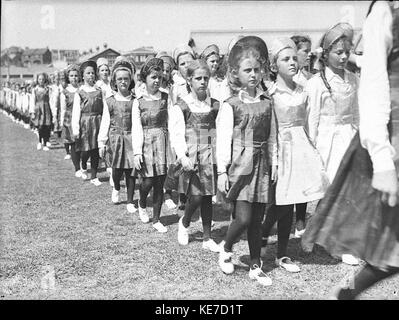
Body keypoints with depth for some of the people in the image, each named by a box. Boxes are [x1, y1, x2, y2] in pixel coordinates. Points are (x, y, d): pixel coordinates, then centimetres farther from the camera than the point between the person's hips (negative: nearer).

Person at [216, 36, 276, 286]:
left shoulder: (266, 102, 9)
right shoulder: (231, 105, -4)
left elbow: (272, 137, 12)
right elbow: (223, 139, -6)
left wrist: (274, 164, 9)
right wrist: (222, 171, -10)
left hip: (261, 164, 4)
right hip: (239, 164, -4)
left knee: (257, 220, 9)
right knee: (243, 218, -10)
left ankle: (256, 266, 20)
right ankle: (226, 248, 19)